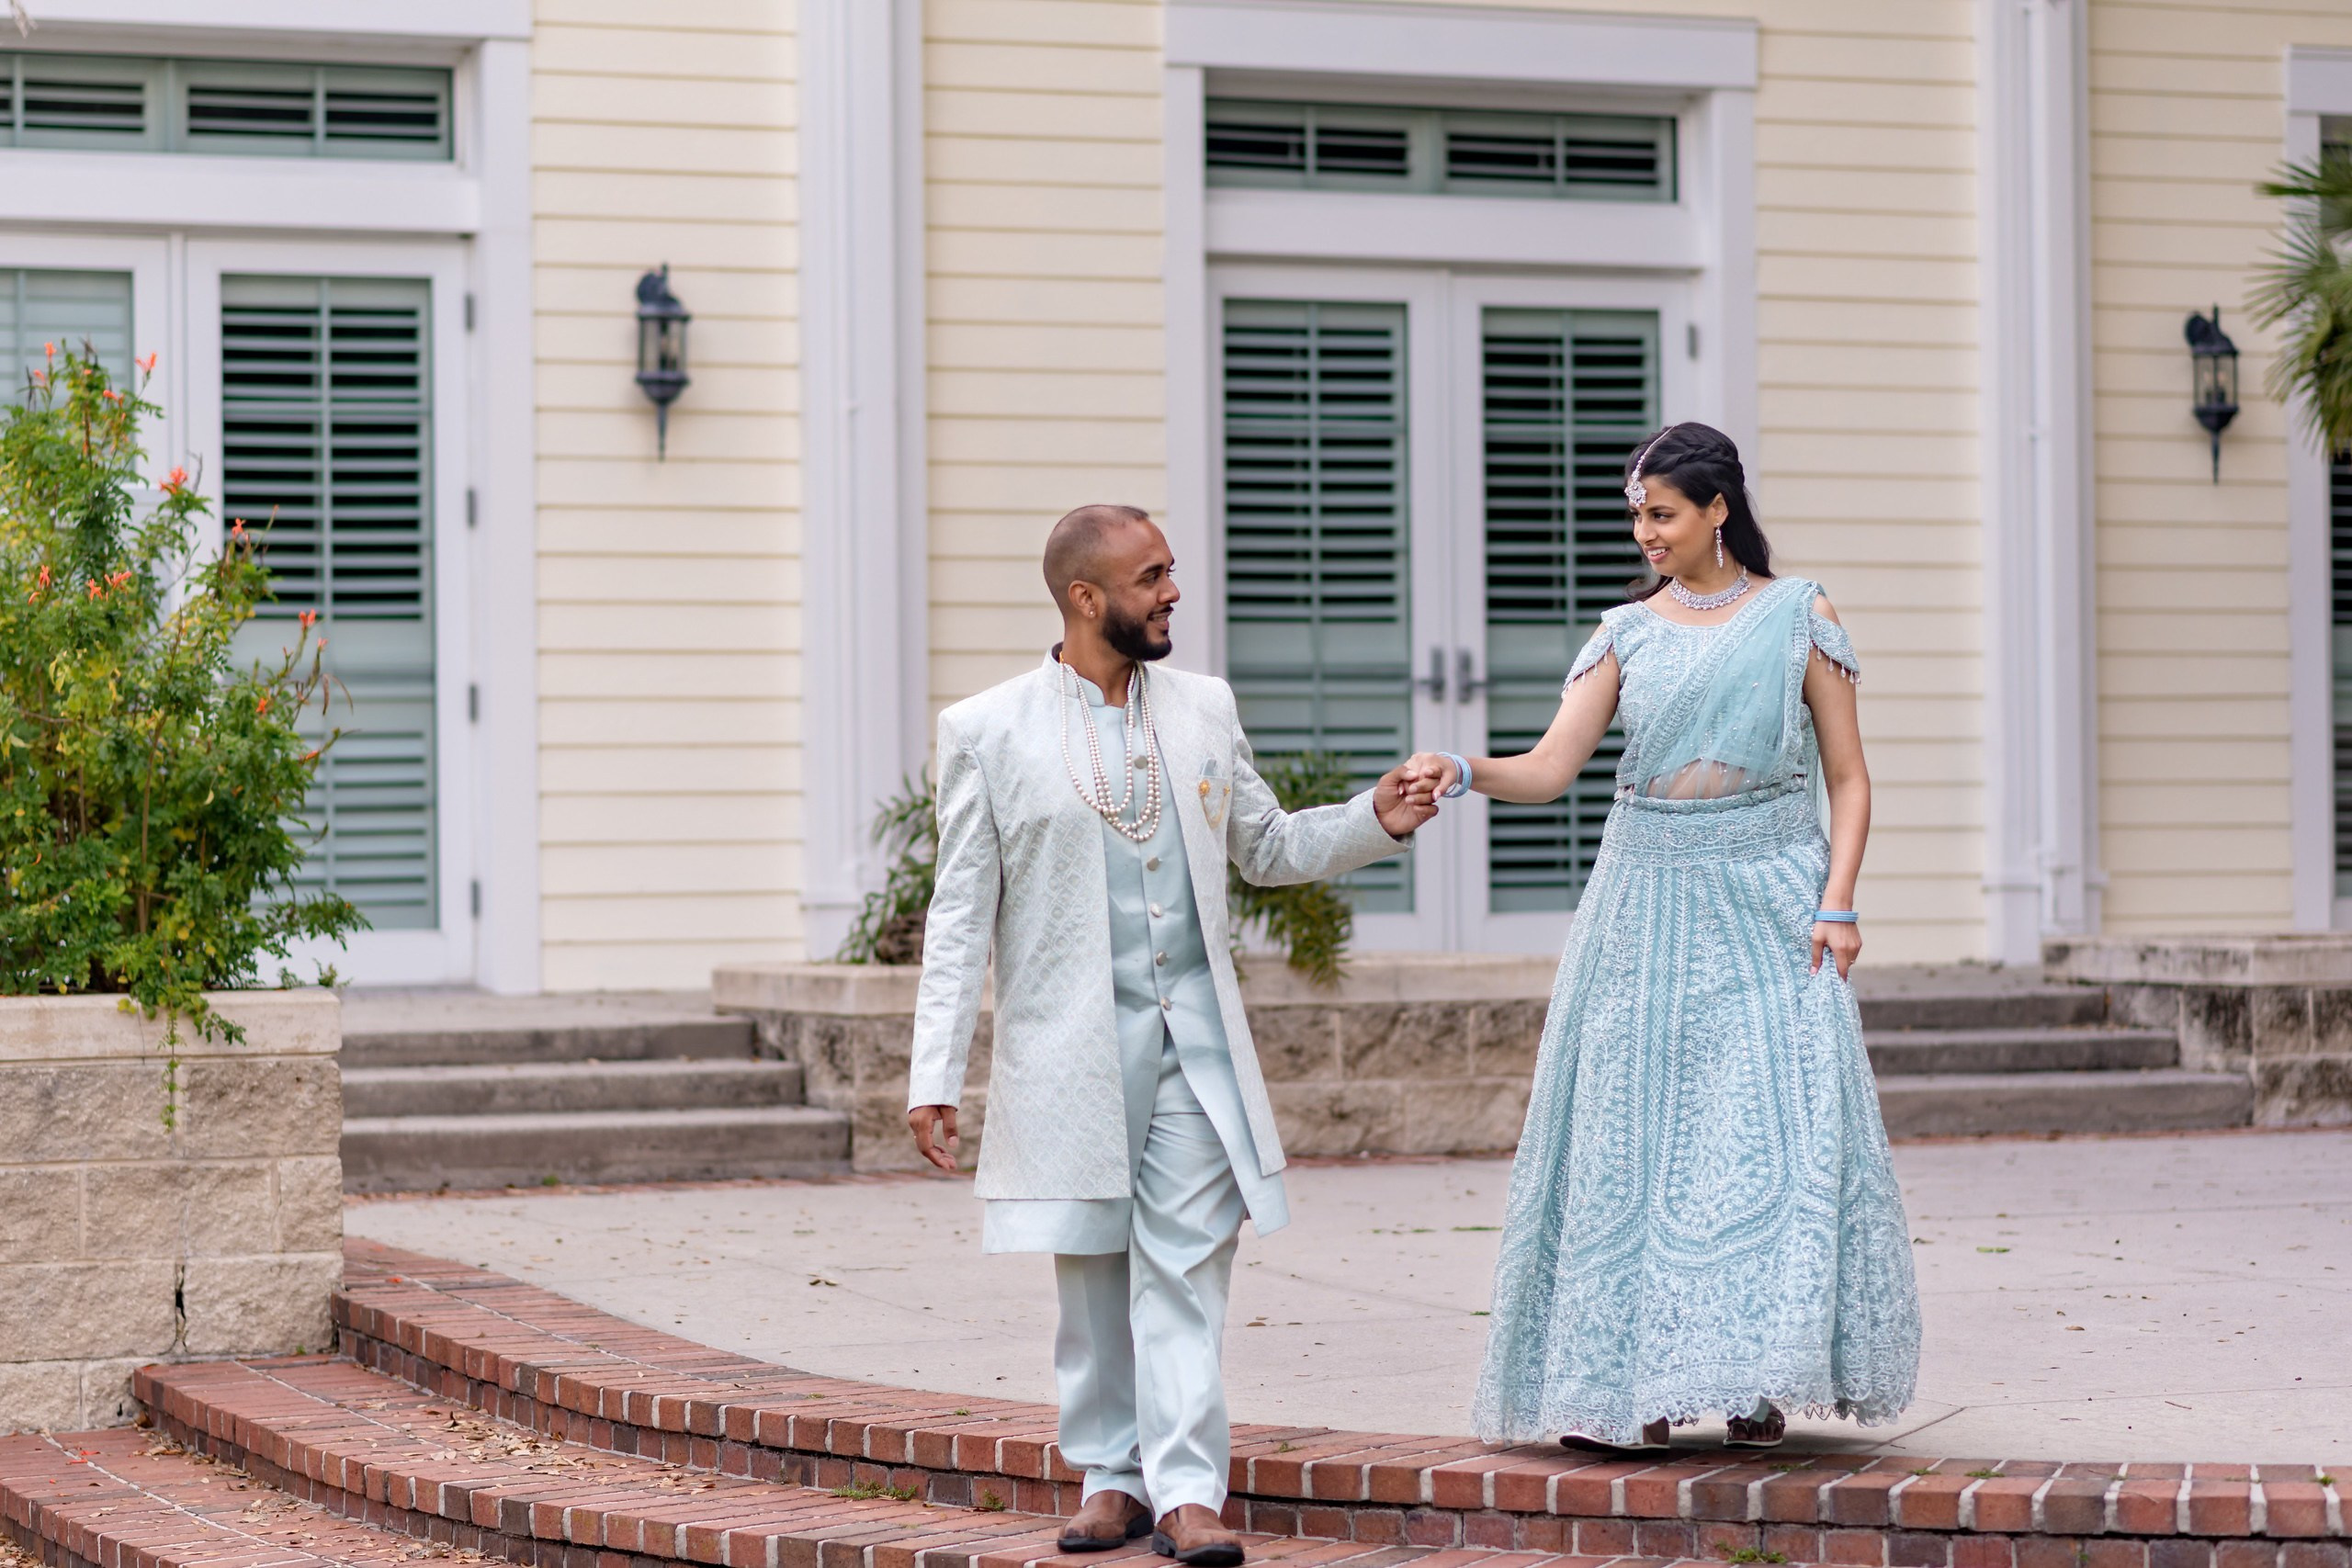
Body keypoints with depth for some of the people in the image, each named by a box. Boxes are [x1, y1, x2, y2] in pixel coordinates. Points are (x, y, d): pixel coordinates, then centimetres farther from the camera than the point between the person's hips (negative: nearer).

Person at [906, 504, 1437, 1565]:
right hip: (1071, 1045, -2)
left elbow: (1265, 845, 21)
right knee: (1091, 1269, 6)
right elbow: (961, 913, 0)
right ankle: (1110, 1480, 18)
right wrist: (934, 1074, -4)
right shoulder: (988, 732, -1)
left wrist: (1374, 822, 4)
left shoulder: (1203, 709, 10)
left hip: (1194, 1038, 2)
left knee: (1185, 1268, -4)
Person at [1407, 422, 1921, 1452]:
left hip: (1767, 905, -2)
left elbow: (1849, 780, 3)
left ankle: (1757, 1378, 0)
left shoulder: (1798, 617, 4)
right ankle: (1634, 1384, 3)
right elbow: (1550, 769, 0)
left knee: (1770, 1131, -8)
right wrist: (1463, 772, -19)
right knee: (1633, 1135, -2)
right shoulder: (1628, 633, 9)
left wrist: (1836, 903, -9)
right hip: (1649, 903, 2)